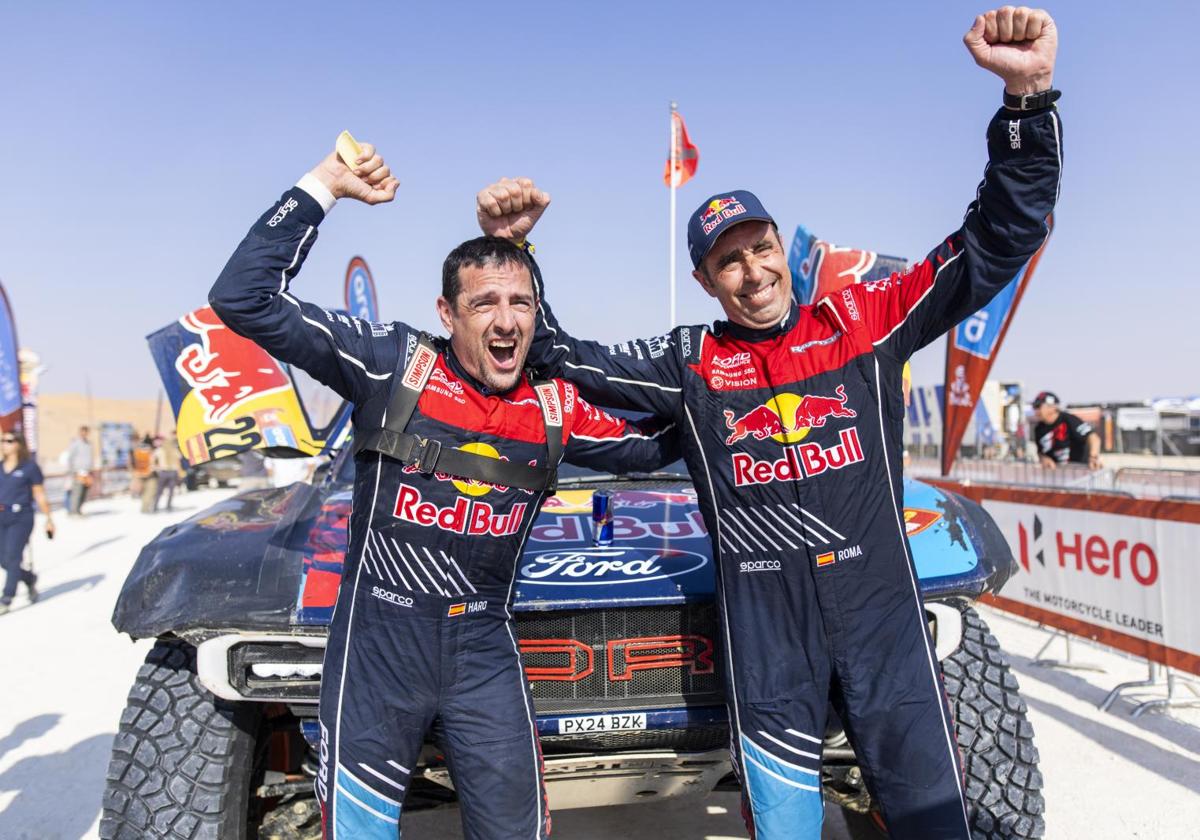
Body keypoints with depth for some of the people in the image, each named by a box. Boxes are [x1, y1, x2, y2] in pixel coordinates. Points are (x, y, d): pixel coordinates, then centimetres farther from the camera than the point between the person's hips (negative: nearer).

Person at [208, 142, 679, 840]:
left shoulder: (555, 409, 1)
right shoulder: (394, 364, -10)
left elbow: (654, 447, 17)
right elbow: (243, 299, -16)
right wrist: (323, 186, -17)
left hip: (484, 650, 3)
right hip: (378, 642, -2)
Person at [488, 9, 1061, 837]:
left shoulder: (865, 321, 3)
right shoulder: (691, 363, 5)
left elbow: (995, 242, -1)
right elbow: (562, 357, 8)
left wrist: (1027, 97, -13)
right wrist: (510, 253, -4)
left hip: (884, 611, 0)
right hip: (765, 630, 0)